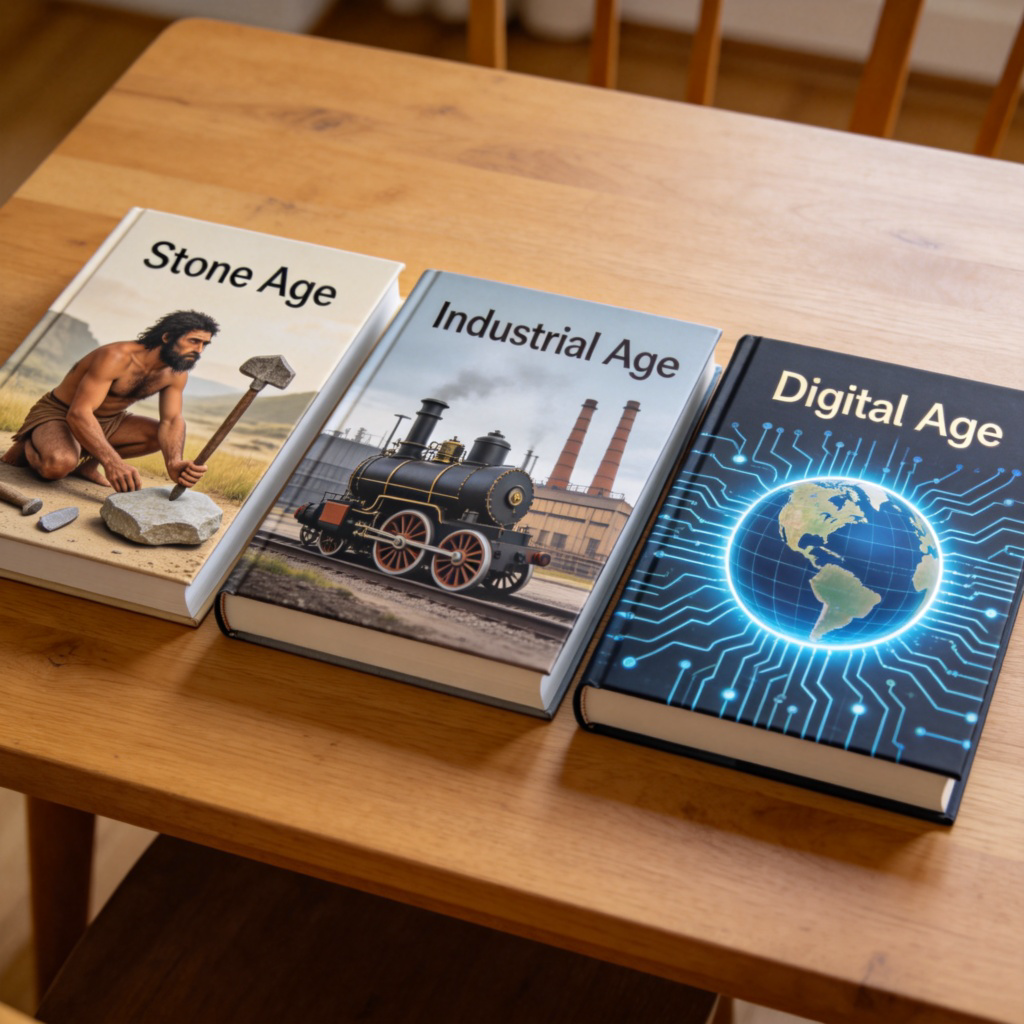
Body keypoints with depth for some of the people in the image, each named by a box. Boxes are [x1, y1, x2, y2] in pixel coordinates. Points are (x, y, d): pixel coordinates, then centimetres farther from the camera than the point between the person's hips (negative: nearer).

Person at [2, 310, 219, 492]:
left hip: (107, 421, 7)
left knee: (168, 437, -10)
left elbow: (172, 420, -13)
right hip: (57, 415, -7)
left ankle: (86, 462, -4)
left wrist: (174, 462, -37)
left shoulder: (177, 373, -8)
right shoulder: (117, 357, -32)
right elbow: (79, 413, -38)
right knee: (59, 465, -37)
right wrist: (112, 462, -52)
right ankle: (28, 446, 1)